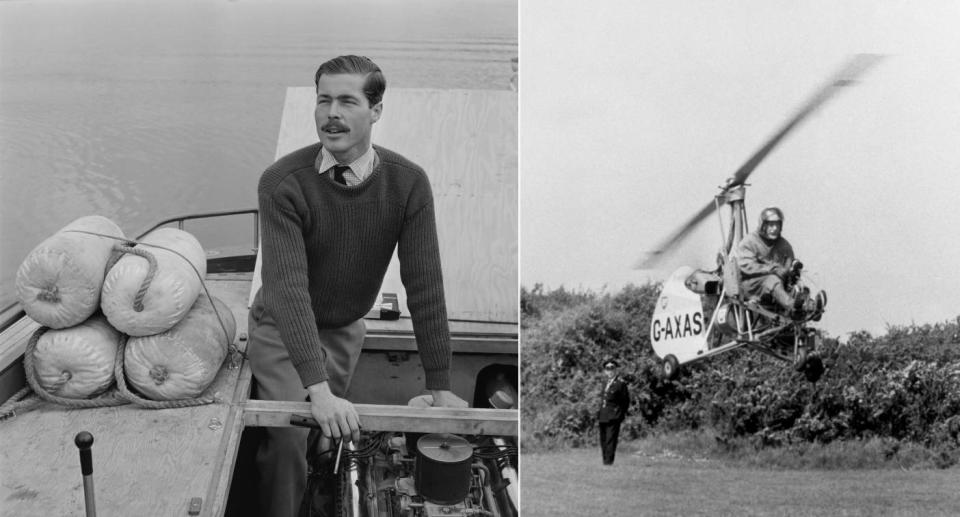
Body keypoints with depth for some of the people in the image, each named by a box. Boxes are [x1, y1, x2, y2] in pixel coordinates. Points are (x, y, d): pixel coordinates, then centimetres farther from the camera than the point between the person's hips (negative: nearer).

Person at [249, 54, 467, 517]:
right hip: (281, 328, -3)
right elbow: (287, 285, -32)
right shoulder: (282, 183, -24)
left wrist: (439, 386, -18)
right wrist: (318, 389, -42)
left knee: (333, 439, 7)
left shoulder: (408, 183, -16)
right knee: (289, 435, -14)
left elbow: (424, 285, -16)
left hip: (346, 330, 3)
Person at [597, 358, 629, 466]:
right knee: (603, 441, 8)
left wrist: (621, 415, -3)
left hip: (613, 417, -8)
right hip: (603, 417, 8)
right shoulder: (606, 384, 18)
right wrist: (600, 414, 15)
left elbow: (626, 401, -3)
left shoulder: (621, 383, -5)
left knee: (610, 441, -10)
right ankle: (605, 462, 13)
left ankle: (609, 462, -10)